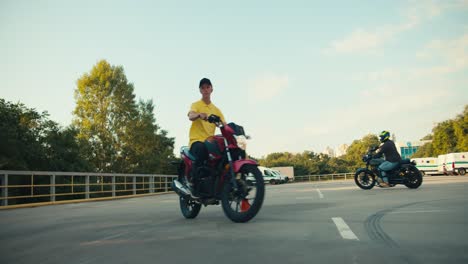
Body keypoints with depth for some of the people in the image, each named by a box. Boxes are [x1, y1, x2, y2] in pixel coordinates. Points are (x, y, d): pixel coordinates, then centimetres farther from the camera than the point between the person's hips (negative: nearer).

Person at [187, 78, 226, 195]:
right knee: (201, 149, -37)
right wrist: (200, 115, -40)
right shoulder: (196, 105, 7)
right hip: (197, 140, -5)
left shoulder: (216, 109, 21)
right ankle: (194, 184, -27)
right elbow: (190, 116, -17)